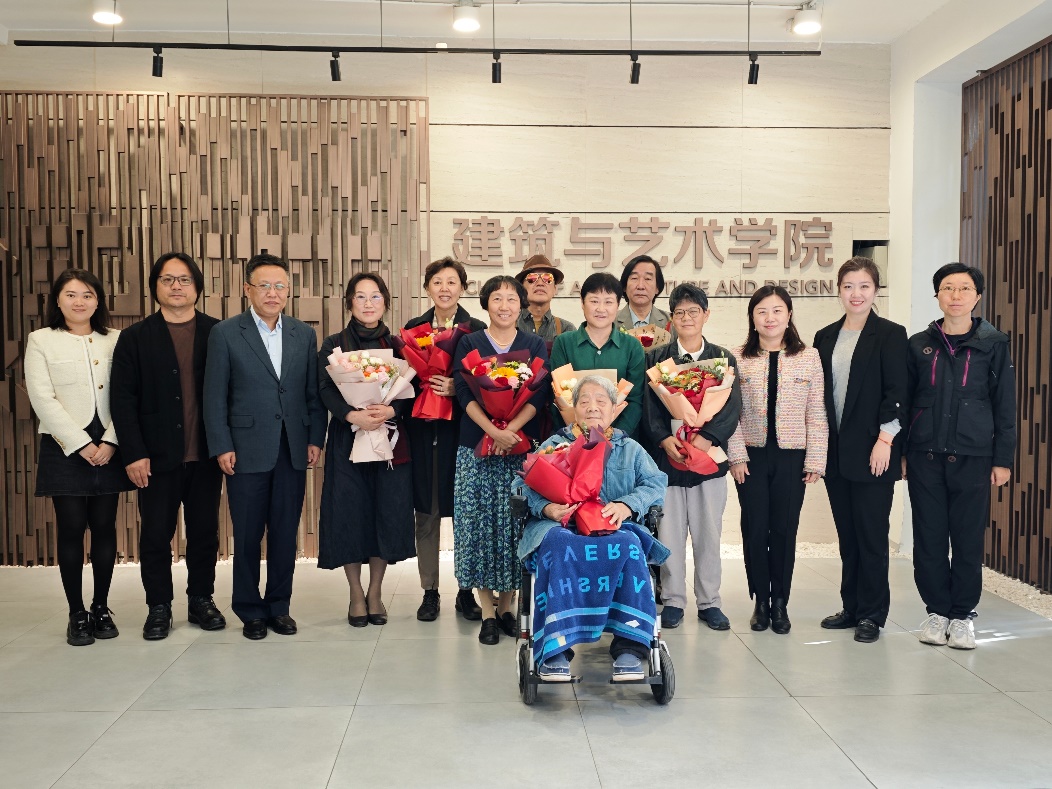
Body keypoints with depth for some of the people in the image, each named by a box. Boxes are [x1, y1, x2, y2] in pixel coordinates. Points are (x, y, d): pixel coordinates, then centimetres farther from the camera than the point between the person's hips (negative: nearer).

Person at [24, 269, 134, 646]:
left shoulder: (116, 340, 7)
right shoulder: (41, 341, 4)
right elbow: (43, 399, -5)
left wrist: (110, 442, -11)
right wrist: (81, 445, -11)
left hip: (108, 449, 2)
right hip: (65, 448, -1)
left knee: (105, 528, 5)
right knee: (71, 529, 0)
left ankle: (101, 608, 16)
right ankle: (77, 614, 10)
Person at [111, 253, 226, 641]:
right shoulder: (135, 337, 3)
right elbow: (123, 398, -1)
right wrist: (134, 453, -9)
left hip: (206, 455, 1)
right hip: (157, 456, 0)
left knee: (205, 532, 10)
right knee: (155, 535, 6)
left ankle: (201, 600, 25)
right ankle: (159, 607, 20)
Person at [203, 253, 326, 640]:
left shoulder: (304, 334, 9)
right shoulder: (225, 333, -1)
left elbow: (313, 392, 9)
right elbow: (214, 396, -2)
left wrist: (315, 438, 3)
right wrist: (222, 447, -7)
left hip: (293, 450, 3)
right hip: (247, 449, -2)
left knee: (285, 532, 9)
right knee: (247, 535, 6)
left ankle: (279, 606, 22)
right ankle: (250, 610, 20)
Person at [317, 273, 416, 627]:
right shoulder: (334, 344, 5)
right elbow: (325, 390, -5)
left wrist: (391, 410, -19)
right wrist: (352, 414, -22)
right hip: (347, 438, -1)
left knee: (387, 514, 1)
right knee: (350, 514, -1)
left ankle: (375, 592, 17)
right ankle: (356, 594, 14)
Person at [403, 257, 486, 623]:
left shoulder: (476, 329, 2)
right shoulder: (413, 328, 9)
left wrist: (458, 388, -17)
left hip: (461, 427, -2)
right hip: (422, 429, 2)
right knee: (426, 513, 6)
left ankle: (466, 591, 17)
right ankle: (430, 591, 17)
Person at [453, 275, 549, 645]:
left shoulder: (535, 345, 9)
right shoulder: (469, 344, 7)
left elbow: (539, 395, -2)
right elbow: (464, 393, -4)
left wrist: (510, 430, -16)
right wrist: (492, 431, -18)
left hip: (522, 447, 1)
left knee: (515, 524, 1)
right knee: (479, 524, -2)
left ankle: (507, 606, 15)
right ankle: (487, 611, 7)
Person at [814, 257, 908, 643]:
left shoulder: (890, 335, -3)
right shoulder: (826, 337, 11)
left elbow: (896, 393, -9)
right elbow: (819, 394, 12)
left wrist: (884, 441, -15)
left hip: (872, 451, -5)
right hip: (835, 451, 5)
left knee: (871, 533, 1)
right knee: (847, 533, 11)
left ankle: (872, 614, 11)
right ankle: (851, 607, 21)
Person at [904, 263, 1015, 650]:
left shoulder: (994, 344, 3)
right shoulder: (919, 344, 6)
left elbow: (1005, 405, 4)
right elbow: (904, 401, 10)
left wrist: (1003, 459, 0)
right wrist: (900, 452, 7)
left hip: (973, 458, -1)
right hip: (925, 458, 1)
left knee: (968, 539, 3)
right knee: (929, 539, 4)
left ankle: (961, 615, 17)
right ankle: (937, 610, 18)